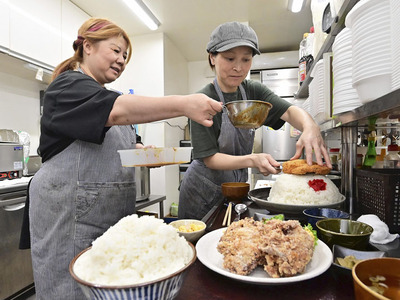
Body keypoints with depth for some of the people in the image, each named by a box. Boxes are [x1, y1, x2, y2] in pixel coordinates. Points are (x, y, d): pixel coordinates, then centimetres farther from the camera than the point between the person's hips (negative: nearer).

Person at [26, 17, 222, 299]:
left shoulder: (103, 97, 19)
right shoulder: (68, 86, -9)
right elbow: (117, 111, -31)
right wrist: (184, 104, -39)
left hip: (114, 215, 8)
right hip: (70, 216, -7)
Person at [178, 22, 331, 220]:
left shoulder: (253, 91, -2)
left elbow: (289, 111, -16)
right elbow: (210, 158, -21)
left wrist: (310, 127, -38)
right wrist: (252, 160, -36)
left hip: (236, 188, 5)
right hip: (202, 194, -5)